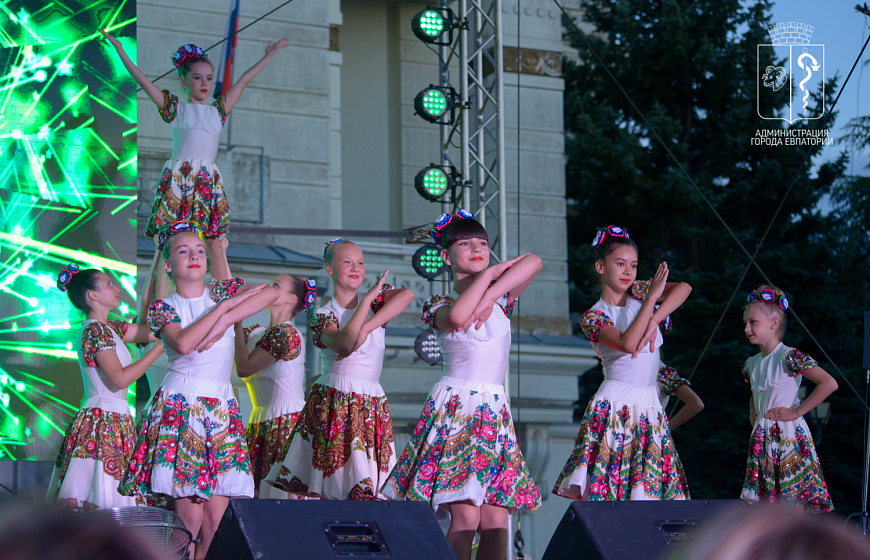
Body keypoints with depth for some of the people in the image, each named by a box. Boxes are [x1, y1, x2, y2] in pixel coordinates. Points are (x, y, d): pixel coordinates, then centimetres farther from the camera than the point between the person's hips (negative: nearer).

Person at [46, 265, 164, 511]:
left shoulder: (110, 328, 18)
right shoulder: (95, 330, -10)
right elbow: (120, 378, -17)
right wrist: (161, 348, -13)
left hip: (114, 424, 9)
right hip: (101, 422, -9)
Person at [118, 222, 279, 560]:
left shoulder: (222, 291, 11)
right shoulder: (163, 308, 5)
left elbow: (271, 293, -7)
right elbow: (183, 343, -16)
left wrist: (226, 319, -15)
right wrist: (224, 306, -10)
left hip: (222, 407, 3)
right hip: (179, 407, -3)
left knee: (215, 513, -5)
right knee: (189, 514, -12)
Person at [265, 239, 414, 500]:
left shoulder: (374, 299, 9)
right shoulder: (323, 315, 1)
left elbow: (407, 295, -13)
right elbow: (344, 345, -20)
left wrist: (366, 327, -19)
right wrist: (368, 298, -10)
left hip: (373, 406, 3)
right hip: (332, 403, -3)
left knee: (364, 487, -5)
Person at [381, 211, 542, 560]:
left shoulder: (500, 298, 15)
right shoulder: (442, 306, 4)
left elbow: (532, 262, -2)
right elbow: (458, 316, -21)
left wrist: (491, 296, -10)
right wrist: (489, 273, -6)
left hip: (495, 413, 4)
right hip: (454, 411, -4)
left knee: (496, 521, -5)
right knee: (465, 520, -15)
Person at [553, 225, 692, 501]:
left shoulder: (638, 292, 10)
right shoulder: (593, 317, -2)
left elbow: (684, 288, -4)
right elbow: (628, 343, -19)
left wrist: (653, 322, -15)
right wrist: (652, 296, -11)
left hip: (650, 406, 4)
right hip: (613, 406, -4)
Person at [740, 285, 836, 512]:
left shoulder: (789, 357, -11)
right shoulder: (752, 364, 12)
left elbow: (829, 383, -20)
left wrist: (797, 411, -17)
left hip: (789, 435, -7)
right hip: (762, 438, 7)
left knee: (793, 501, -8)